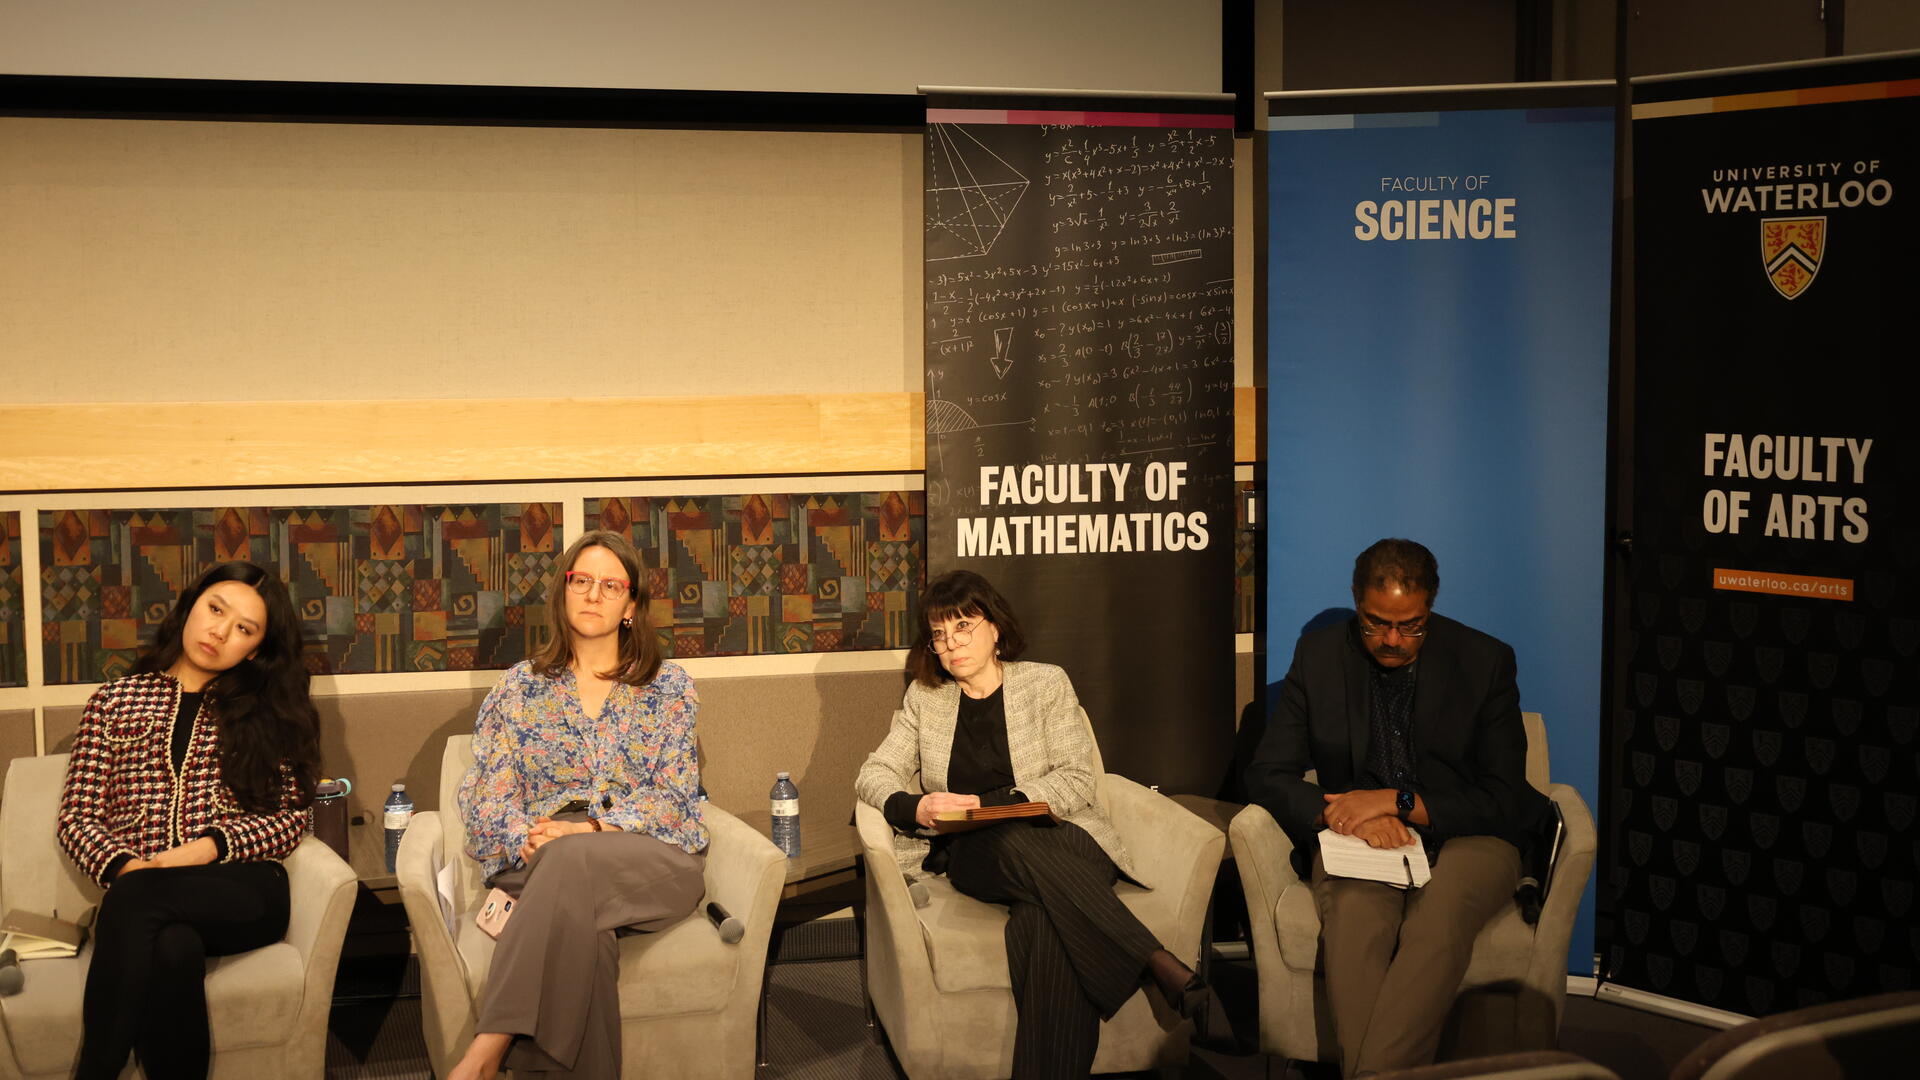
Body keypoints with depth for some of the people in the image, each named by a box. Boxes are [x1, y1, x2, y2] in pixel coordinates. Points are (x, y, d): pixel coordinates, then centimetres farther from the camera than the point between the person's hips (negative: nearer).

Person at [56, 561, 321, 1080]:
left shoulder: (267, 708, 15)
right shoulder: (114, 700, 17)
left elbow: (292, 816, 7)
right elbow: (76, 816, 11)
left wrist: (209, 846, -11)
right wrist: (122, 865, -11)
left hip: (242, 889, 0)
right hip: (141, 888, 0)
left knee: (137, 899, -35)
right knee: (172, 948, -38)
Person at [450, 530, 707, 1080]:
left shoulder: (669, 687, 13)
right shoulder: (519, 687, 16)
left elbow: (673, 794, 2)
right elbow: (489, 795, 7)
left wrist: (590, 831, -15)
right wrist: (527, 839, -16)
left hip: (652, 859, -1)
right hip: (540, 863, 1)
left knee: (572, 860, -37)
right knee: (576, 924, -38)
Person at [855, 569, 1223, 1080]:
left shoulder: (1045, 683, 9)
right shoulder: (925, 697, 17)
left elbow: (1075, 781, 0)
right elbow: (874, 774, 14)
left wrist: (984, 804, -13)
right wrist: (913, 808, -10)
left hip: (1061, 840, 0)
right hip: (974, 855, 1)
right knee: (1018, 843, -39)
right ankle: (1170, 973, -48)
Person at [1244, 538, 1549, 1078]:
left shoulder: (1485, 661, -2)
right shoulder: (1319, 654, 4)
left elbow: (1504, 801, -4)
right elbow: (1268, 773, 3)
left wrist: (1398, 802, -18)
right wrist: (1344, 814, -17)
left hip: (1464, 837, -1)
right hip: (1357, 837, 1)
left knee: (1439, 922, -37)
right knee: (1353, 915, -36)